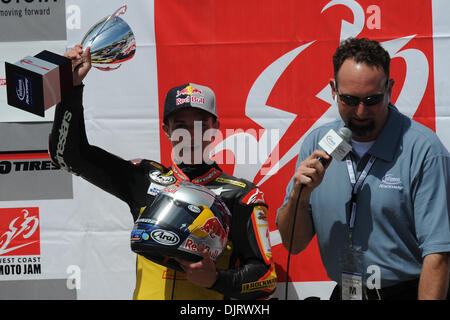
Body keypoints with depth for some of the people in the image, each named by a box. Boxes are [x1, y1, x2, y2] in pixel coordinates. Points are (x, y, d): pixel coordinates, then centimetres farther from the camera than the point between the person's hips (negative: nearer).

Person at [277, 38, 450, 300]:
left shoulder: (424, 150, -12)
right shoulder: (316, 144, 4)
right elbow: (294, 244, 6)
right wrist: (299, 195, -11)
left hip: (406, 292, -4)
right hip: (342, 293, 4)